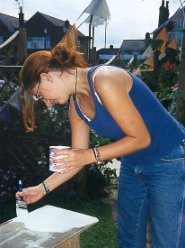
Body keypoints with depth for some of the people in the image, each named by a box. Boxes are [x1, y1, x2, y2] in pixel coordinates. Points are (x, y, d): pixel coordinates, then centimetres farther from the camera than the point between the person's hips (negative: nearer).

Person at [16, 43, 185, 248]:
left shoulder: (104, 80, -25)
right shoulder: (76, 106, 1)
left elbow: (141, 138, -22)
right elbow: (76, 159, 8)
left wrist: (90, 155, -23)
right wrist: (42, 188, 6)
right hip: (132, 166, 8)